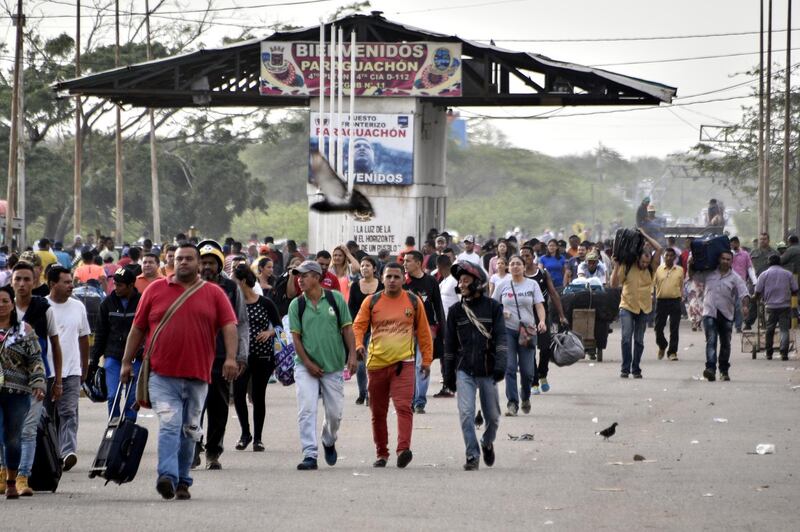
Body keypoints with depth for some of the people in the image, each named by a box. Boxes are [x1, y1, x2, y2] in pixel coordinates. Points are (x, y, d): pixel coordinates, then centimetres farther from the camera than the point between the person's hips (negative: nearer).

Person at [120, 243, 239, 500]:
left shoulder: (214, 293, 9)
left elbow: (229, 326, -1)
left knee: (189, 431, 9)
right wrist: (127, 362, 10)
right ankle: (167, 477, -26)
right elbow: (138, 328, 13)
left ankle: (182, 481, 18)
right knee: (169, 424, -16)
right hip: (162, 375, -2)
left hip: (198, 376, 2)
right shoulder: (155, 290, 9)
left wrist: (231, 358, -16)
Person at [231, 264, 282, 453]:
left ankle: (257, 437, 14)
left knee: (258, 396, 3)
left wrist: (269, 332, -15)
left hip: (263, 355, -2)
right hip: (241, 355, 2)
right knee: (238, 394, -10)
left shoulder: (265, 303, -2)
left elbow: (279, 326, 4)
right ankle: (245, 433, 9)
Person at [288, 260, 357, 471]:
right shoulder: (296, 305, 0)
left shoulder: (336, 298, 1)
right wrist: (308, 364, -8)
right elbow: (296, 337, -1)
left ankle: (329, 441, 37)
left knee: (335, 412, 7)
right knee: (306, 410, -12)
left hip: (334, 366, 1)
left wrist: (352, 355, -6)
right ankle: (310, 455, -13)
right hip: (306, 367, -1)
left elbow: (347, 328, 3)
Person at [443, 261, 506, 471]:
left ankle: (487, 443, 37)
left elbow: (501, 337, -6)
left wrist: (500, 365, -18)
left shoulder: (493, 307, 0)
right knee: (466, 413, -13)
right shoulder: (456, 310, 7)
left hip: (487, 371, -1)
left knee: (492, 416, 8)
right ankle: (472, 455, -5)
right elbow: (450, 343, 11)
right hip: (465, 371, 1)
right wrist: (448, 374, 11)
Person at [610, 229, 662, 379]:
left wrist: (645, 236, -3)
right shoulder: (627, 268, -4)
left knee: (639, 340, 7)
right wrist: (616, 266, -12)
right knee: (626, 337, -12)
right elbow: (614, 284, -7)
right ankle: (625, 369, -8)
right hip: (627, 306, -2)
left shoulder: (651, 269, 1)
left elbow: (659, 249, -6)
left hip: (644, 308, 2)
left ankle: (636, 369, 14)